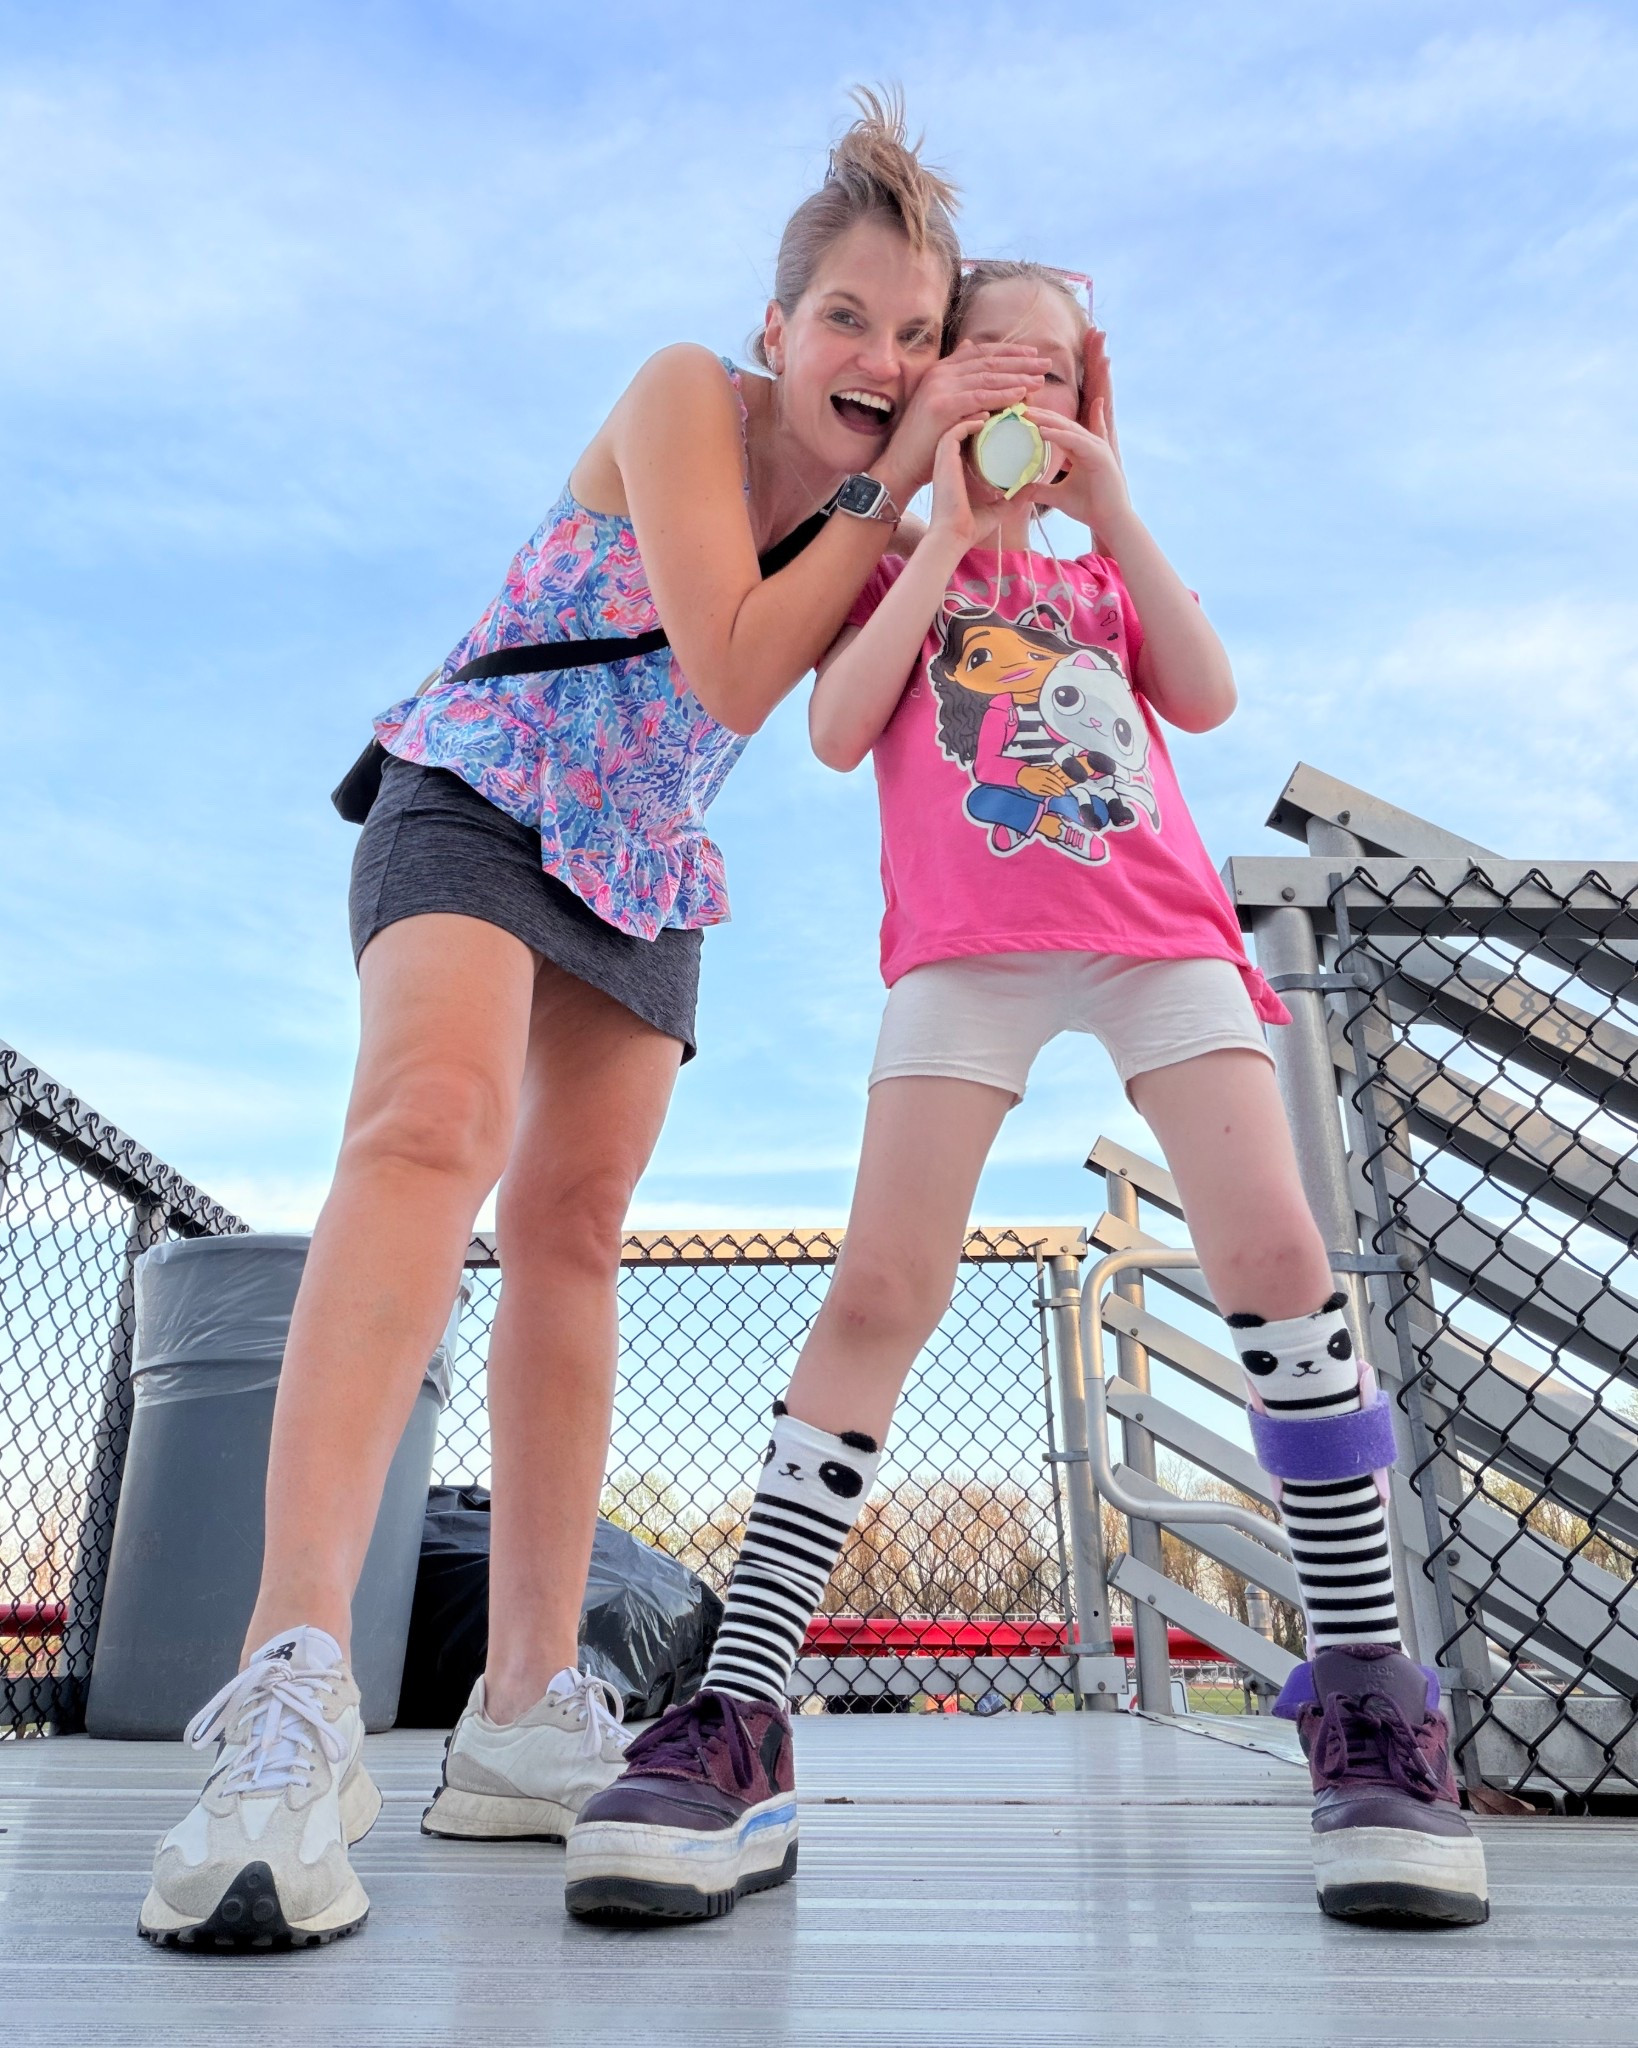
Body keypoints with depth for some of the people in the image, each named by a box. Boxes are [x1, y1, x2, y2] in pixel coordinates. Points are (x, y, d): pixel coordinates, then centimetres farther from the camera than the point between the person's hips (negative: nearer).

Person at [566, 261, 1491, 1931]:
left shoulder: (1100, 567, 29)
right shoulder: (884, 563, 21)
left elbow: (1209, 698, 9)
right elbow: (836, 730, 1)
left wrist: (1111, 512, 6)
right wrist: (944, 535, 4)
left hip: (1156, 924, 3)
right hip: (965, 944, -2)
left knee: (1272, 1248, -14)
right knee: (881, 1287, -16)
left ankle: (1366, 1691, -3)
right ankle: (737, 1727, -15)